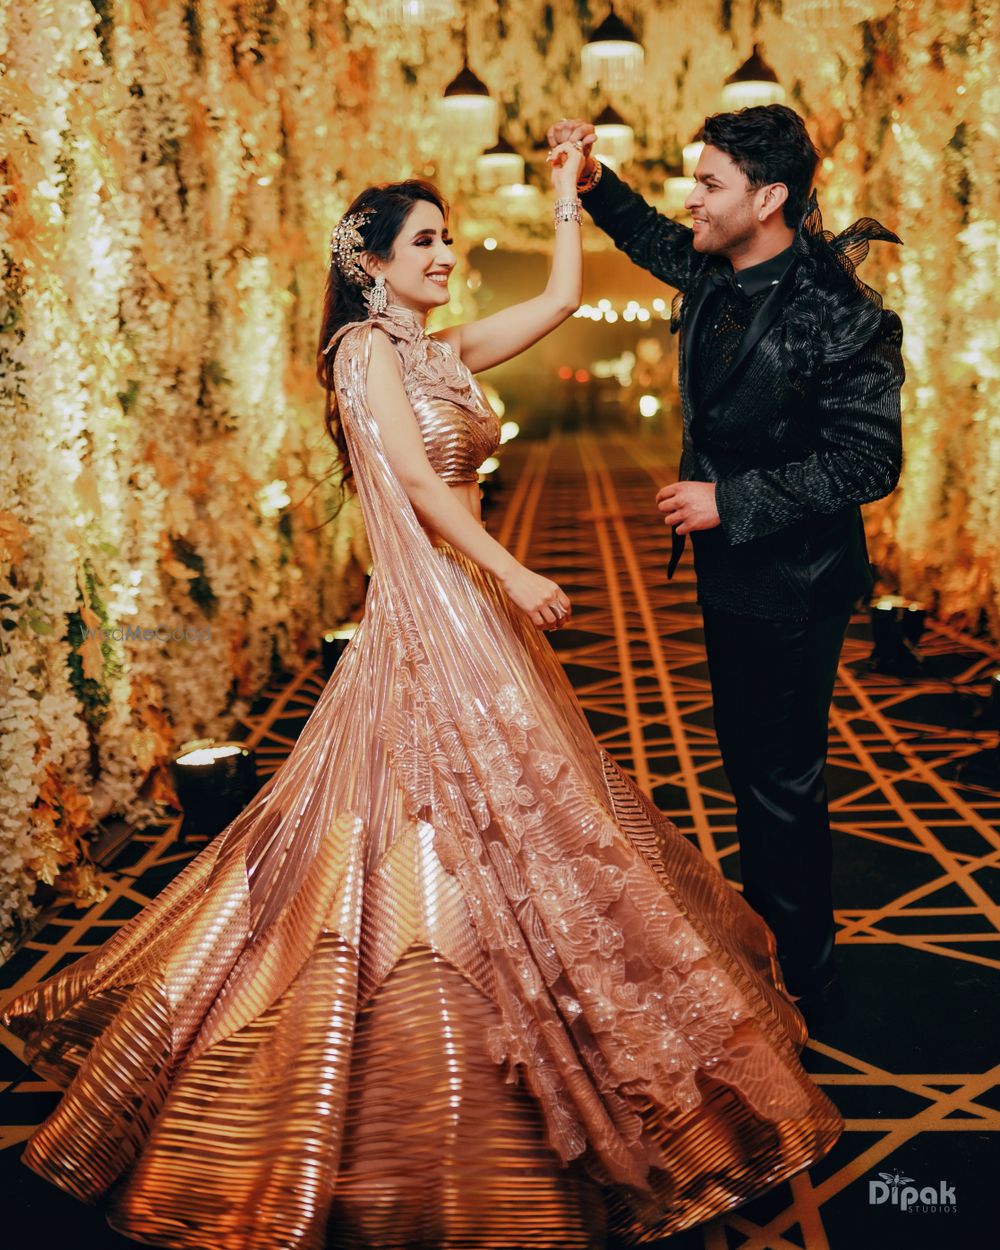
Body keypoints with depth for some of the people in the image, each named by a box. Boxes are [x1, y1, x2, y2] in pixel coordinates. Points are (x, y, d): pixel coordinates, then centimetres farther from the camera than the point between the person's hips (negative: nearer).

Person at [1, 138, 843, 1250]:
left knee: (502, 817, 13)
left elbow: (563, 296, 20)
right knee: (447, 823, -4)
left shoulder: (448, 351, 16)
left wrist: (567, 191, 21)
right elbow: (414, 475, -16)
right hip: (426, 607, -9)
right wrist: (514, 574, -19)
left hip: (475, 601, 9)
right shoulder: (366, 346, -6)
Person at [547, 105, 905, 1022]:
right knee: (749, 765, 20)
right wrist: (594, 181, 12)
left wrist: (730, 500, -22)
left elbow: (868, 463, -22)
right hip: (731, 572, 9)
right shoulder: (713, 276, 3)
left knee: (783, 780, 3)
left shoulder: (836, 317, -22)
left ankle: (805, 981, 21)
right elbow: (656, 240, 26)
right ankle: (762, 926, 39)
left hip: (792, 586, -8)